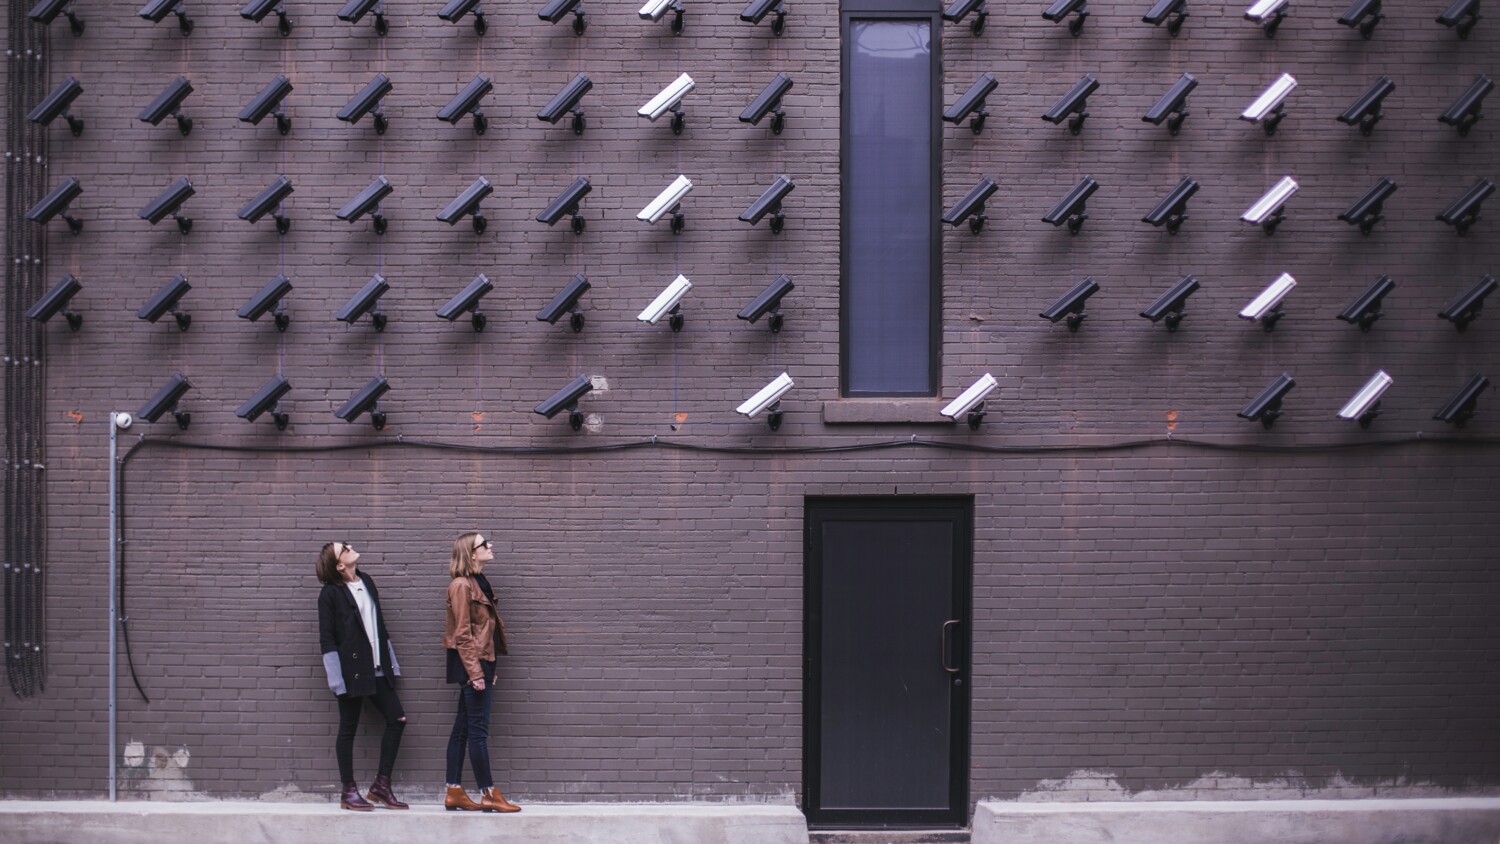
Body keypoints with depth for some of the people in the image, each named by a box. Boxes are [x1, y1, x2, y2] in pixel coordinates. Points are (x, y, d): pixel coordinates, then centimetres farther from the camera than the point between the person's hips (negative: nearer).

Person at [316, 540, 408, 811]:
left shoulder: (366, 582, 11)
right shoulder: (330, 593, -8)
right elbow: (326, 638, -10)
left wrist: (390, 661, 15)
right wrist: (336, 676, -15)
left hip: (377, 668, 7)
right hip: (352, 670, -7)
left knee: (397, 720, 3)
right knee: (348, 729, 2)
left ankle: (381, 784, 12)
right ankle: (349, 792, 10)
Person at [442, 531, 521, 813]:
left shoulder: (478, 583, 16)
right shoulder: (461, 585, -12)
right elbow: (462, 633, -16)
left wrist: (489, 668, 15)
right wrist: (475, 672, -19)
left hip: (482, 661, 9)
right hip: (472, 663, -9)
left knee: (463, 729, 9)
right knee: (478, 729, -6)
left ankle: (454, 793, 12)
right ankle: (489, 795, -3)